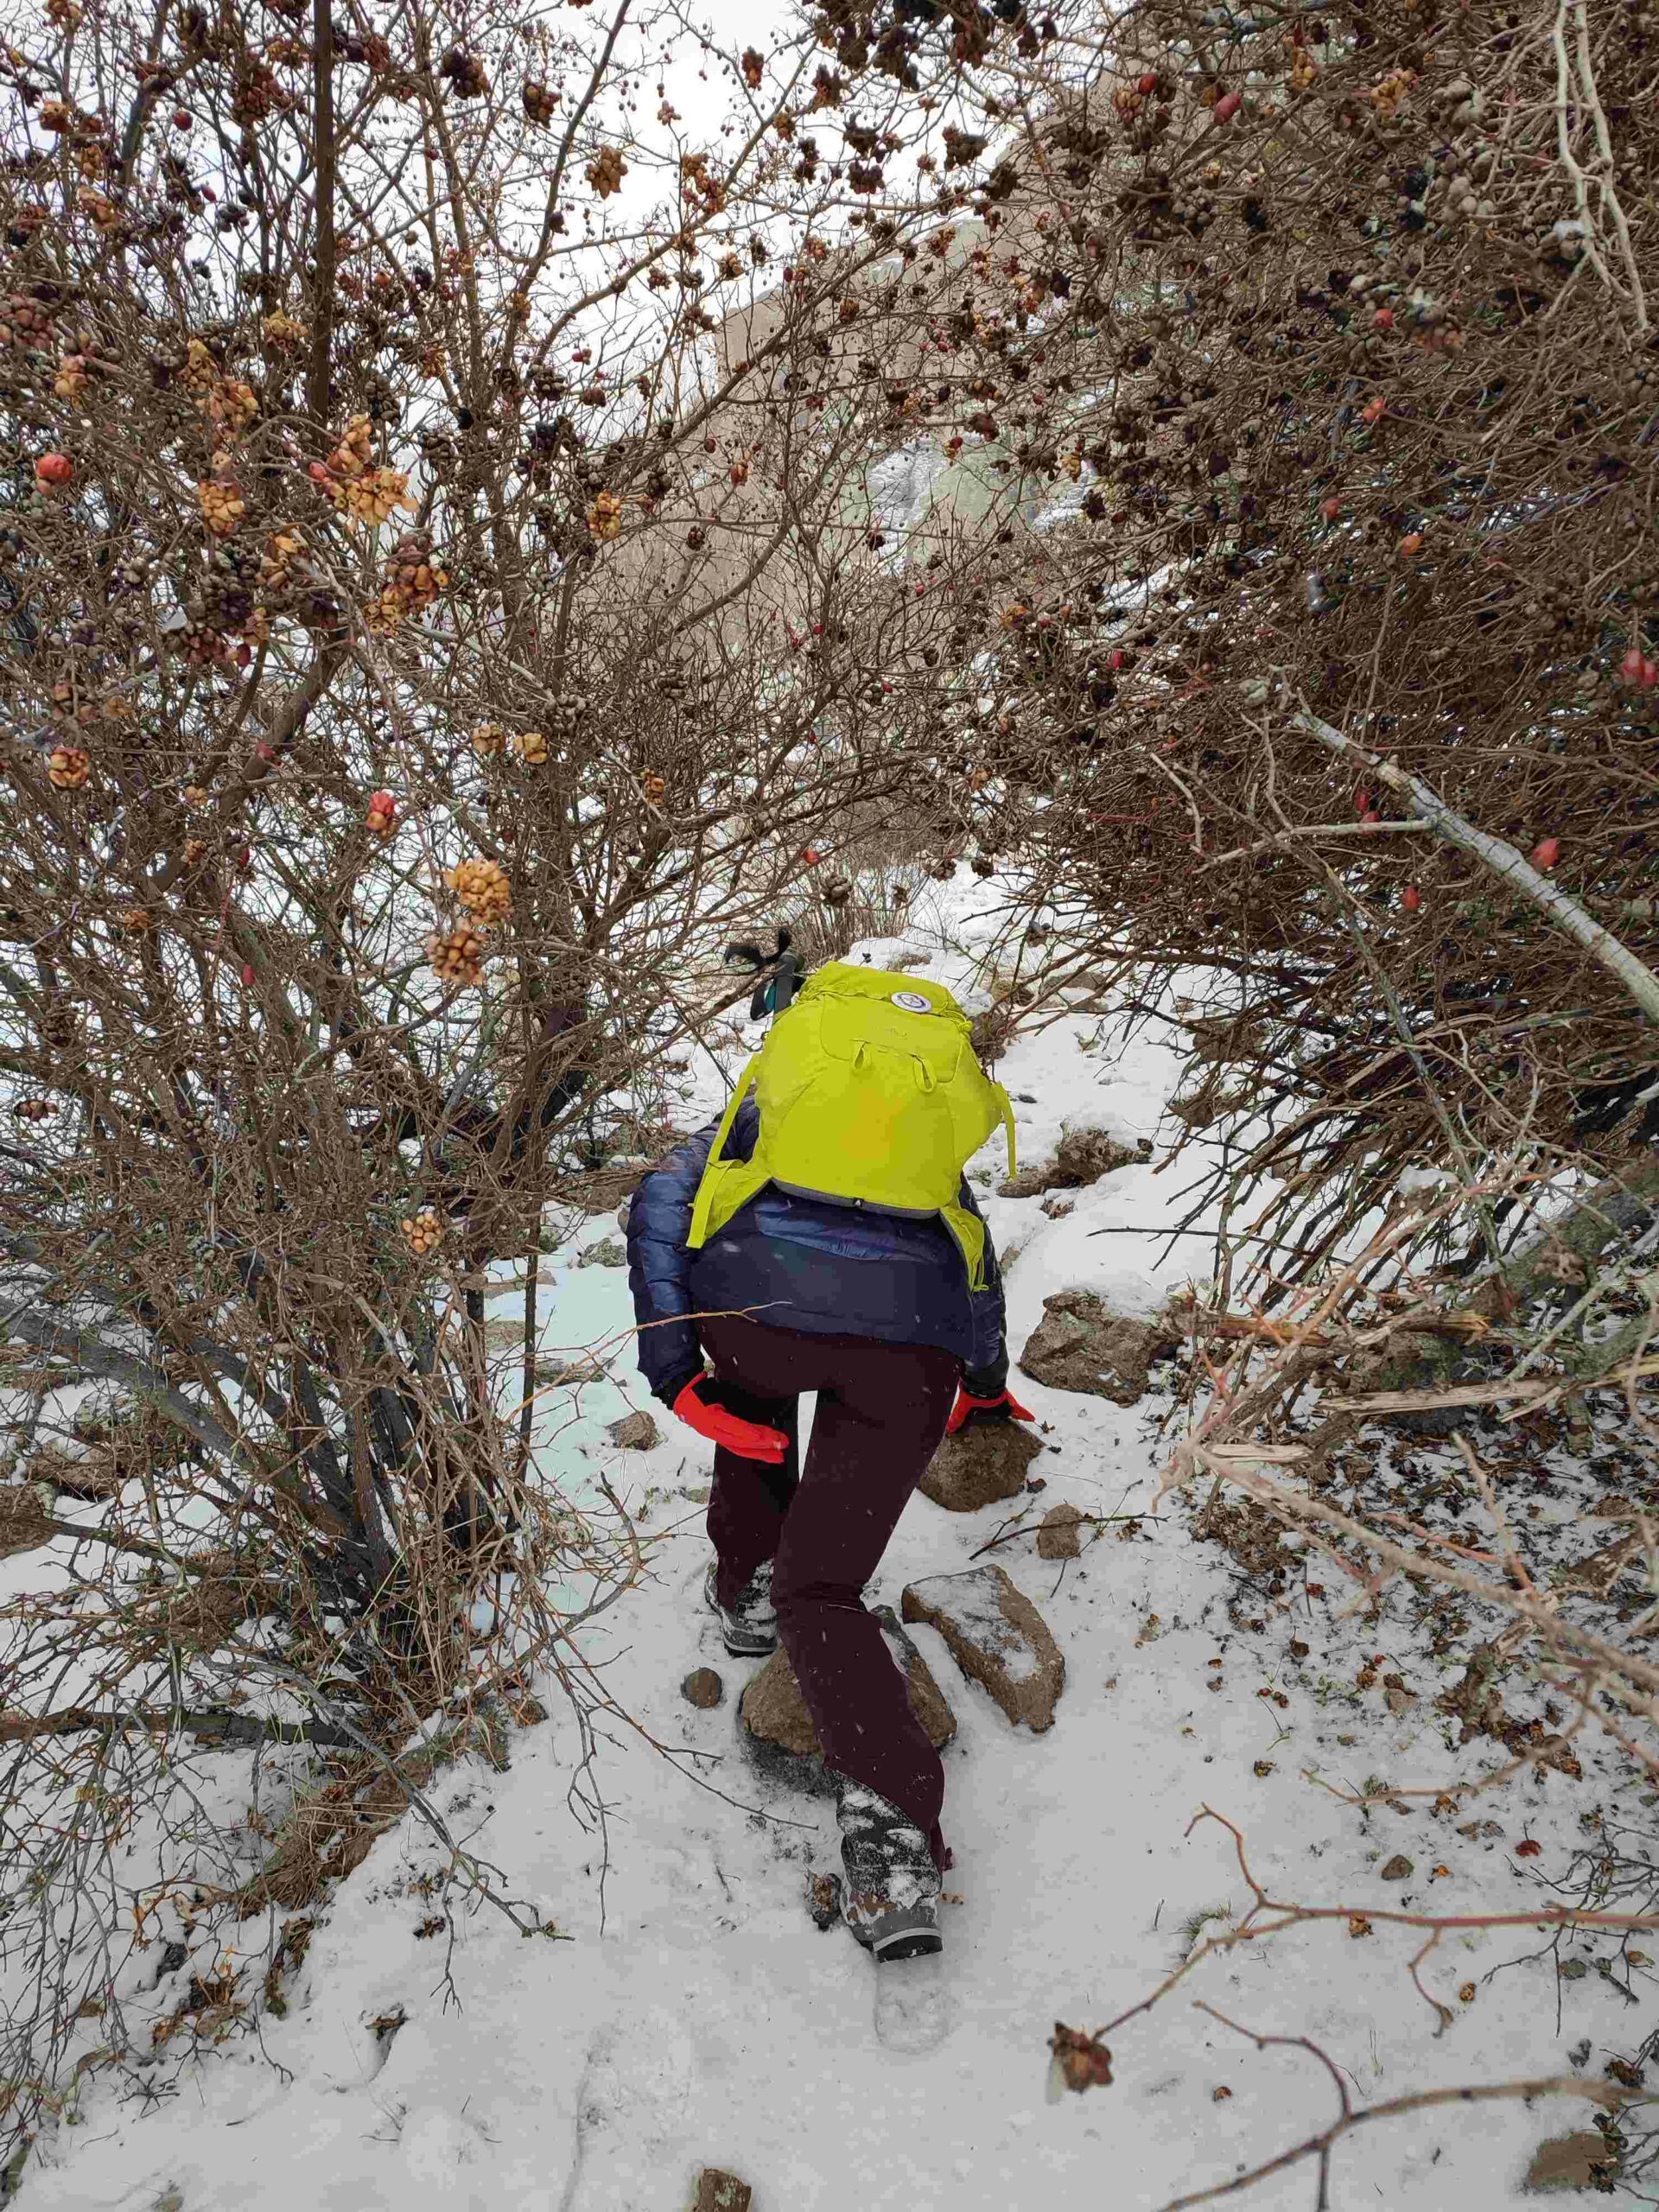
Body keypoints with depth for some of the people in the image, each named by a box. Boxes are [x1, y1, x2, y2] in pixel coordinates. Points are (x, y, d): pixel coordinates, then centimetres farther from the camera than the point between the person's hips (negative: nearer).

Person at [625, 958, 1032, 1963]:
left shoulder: (762, 1106, 30)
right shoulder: (935, 1101, 36)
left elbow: (660, 1206, 13)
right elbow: (979, 1264, 41)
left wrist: (673, 1370, 7)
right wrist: (986, 1387, 55)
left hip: (763, 1304, -1)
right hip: (913, 1346, 1)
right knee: (822, 1589, 8)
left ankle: (747, 1584, 39)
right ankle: (897, 1829, -10)